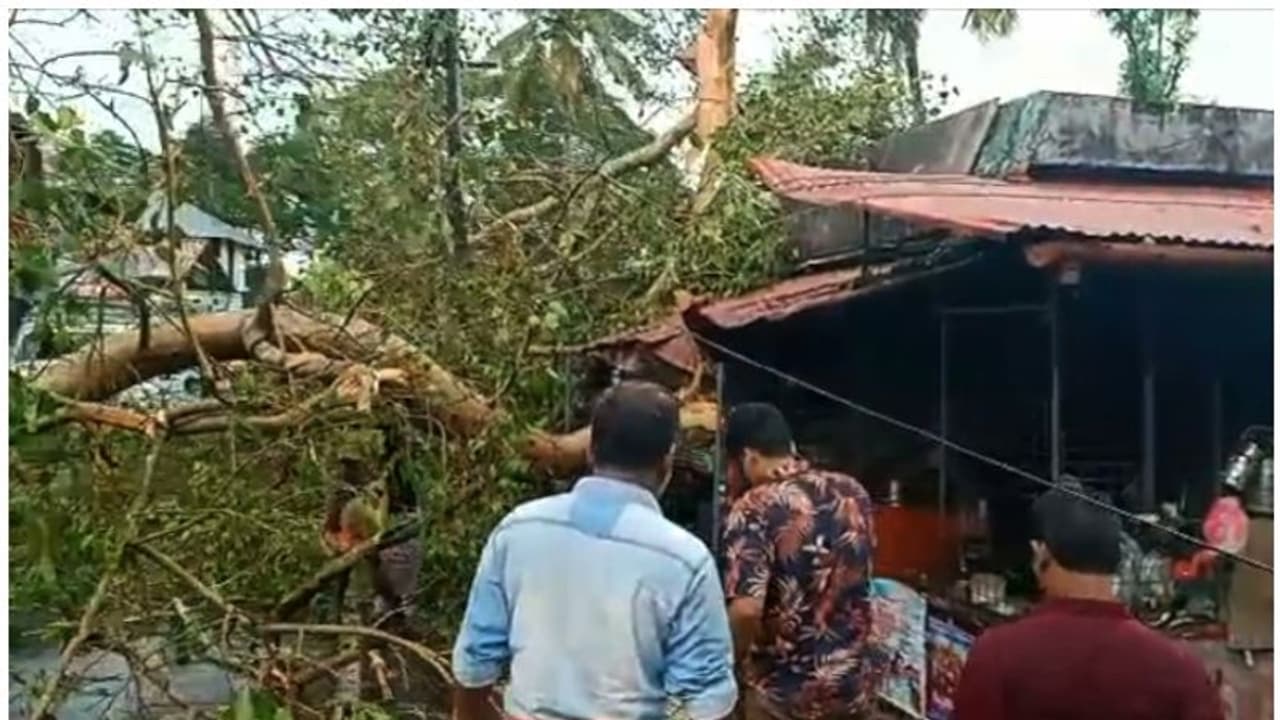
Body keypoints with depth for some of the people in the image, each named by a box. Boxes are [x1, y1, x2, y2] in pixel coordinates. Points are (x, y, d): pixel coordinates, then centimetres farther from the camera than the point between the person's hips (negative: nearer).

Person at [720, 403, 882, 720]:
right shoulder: (853, 493, -1)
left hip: (784, 689, -5)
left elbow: (746, 610, -27)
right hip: (854, 679, 5)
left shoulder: (754, 509, -20)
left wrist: (732, 663, -12)